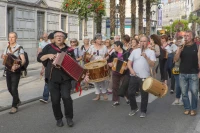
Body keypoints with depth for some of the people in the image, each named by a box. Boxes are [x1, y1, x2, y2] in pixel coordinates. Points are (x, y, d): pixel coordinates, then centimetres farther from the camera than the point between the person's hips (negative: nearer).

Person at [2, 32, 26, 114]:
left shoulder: (19, 48, -10)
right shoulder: (7, 48, 10)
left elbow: (23, 60, -18)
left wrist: (17, 66, -35)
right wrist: (4, 57, -5)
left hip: (16, 71, -6)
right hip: (8, 70, 6)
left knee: (14, 88, -9)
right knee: (9, 88, 12)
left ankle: (14, 106, 1)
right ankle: (17, 101, 34)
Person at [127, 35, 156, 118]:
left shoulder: (151, 52, 0)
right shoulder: (135, 51, 9)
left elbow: (152, 64, -10)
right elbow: (129, 63, 8)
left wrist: (146, 57, -21)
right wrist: (131, 70, -9)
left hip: (145, 77, -3)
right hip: (134, 76, 3)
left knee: (144, 95, 3)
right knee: (130, 93, 6)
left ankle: (143, 111, 18)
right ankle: (134, 108, 27)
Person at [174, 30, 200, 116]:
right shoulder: (181, 47, 5)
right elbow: (175, 59, 0)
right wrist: (179, 51, -16)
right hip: (182, 74, 3)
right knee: (184, 93, 8)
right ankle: (187, 108, 20)